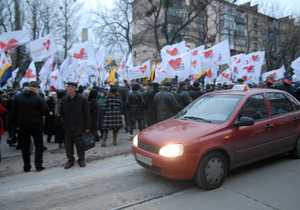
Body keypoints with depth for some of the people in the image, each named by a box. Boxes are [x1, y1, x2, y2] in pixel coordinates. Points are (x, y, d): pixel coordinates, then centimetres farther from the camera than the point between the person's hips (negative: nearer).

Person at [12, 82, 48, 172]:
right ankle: (38, 165, 8)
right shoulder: (39, 98, -15)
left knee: (25, 146, 13)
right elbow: (45, 111, -14)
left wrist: (16, 123, 8)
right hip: (36, 125, -3)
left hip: (23, 125, 4)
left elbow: (14, 112, 2)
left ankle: (26, 166, 18)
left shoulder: (17, 97, -1)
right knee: (39, 145, 9)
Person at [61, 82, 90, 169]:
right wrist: (62, 125, 3)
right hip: (67, 128, 4)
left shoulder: (82, 100, -7)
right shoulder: (64, 100, 4)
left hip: (78, 128, -3)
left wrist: (87, 127, -6)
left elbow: (86, 114, -5)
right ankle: (70, 159, 28)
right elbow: (61, 113, 12)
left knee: (80, 145, 8)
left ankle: (81, 159, 26)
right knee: (68, 146, 10)